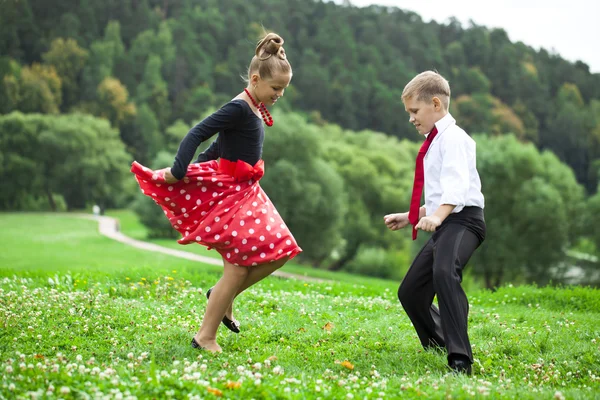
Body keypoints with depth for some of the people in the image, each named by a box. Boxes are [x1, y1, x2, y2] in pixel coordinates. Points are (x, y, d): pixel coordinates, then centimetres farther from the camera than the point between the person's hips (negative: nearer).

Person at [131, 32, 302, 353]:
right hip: (229, 192, -9)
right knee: (238, 269, -6)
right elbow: (196, 134, -25)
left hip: (246, 191, 9)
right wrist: (178, 173, -29)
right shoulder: (239, 108, -19)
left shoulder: (254, 110, 10)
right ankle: (205, 337, 2)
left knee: (279, 253, 8)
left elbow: (218, 146, 15)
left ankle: (223, 296, 18)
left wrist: (188, 169, 13)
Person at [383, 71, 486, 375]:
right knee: (410, 291, 13)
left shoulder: (452, 137, -8)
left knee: (444, 272, -36)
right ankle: (438, 348, 33)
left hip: (462, 219, -10)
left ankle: (460, 359, -39)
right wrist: (410, 217, 26)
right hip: (442, 225, 11)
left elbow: (456, 184, -25)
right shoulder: (434, 143, 22)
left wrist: (437, 215, -40)